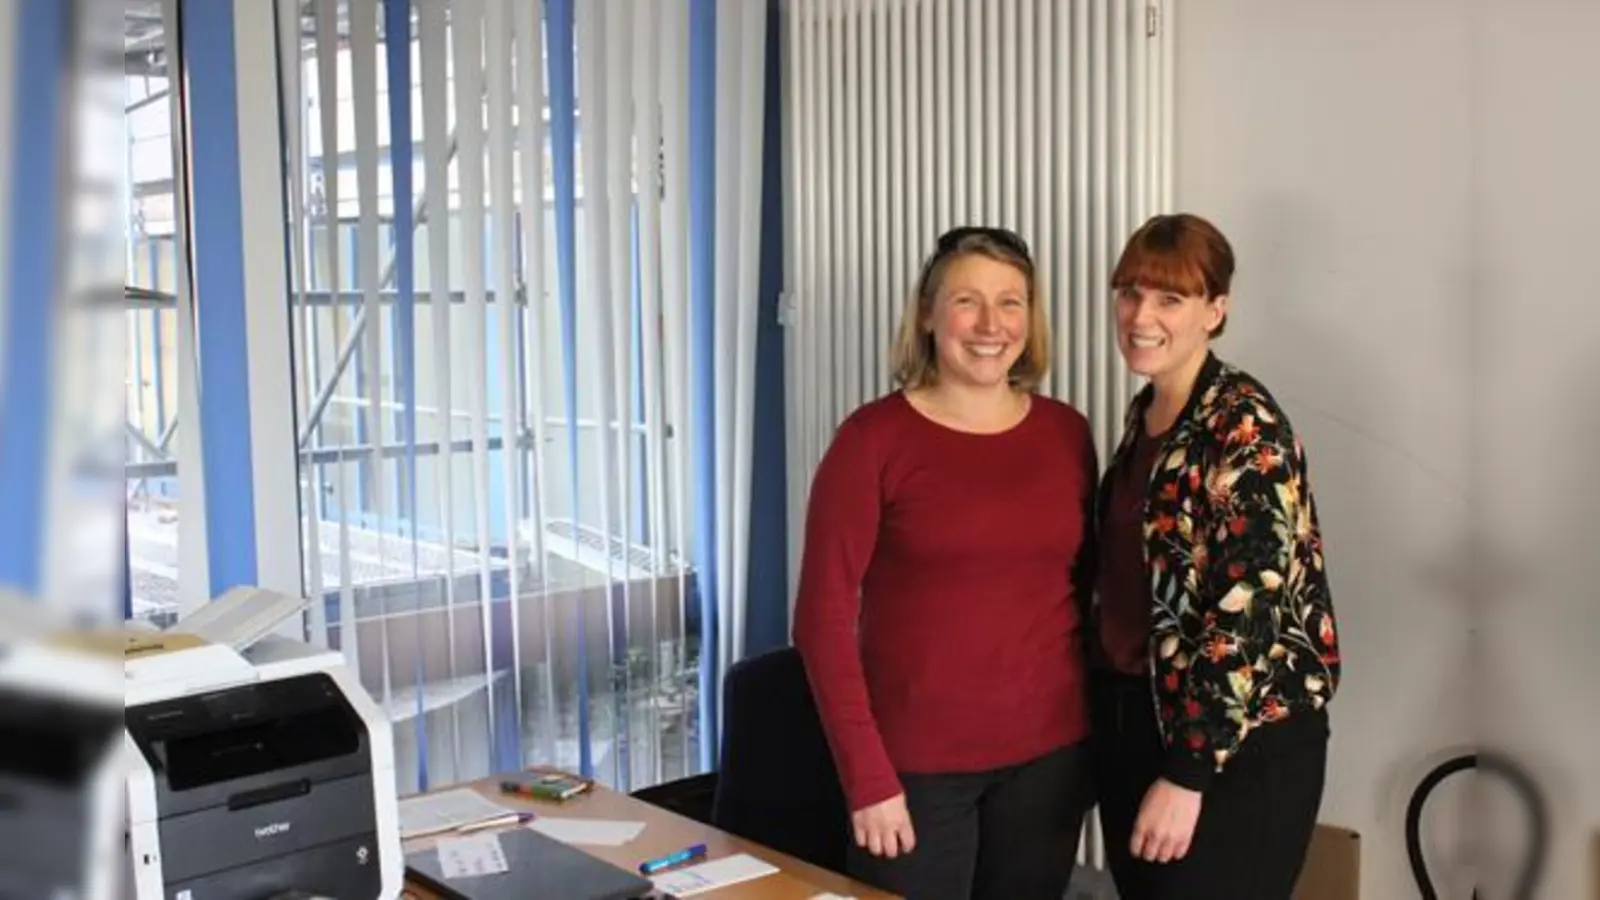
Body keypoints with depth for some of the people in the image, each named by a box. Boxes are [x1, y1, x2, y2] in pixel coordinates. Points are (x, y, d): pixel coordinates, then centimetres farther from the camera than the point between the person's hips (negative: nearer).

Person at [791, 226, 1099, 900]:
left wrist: (1092, 733, 9)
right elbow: (823, 616, -10)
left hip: (1047, 752, 4)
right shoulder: (874, 437, -9)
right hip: (915, 759, -4)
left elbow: (1083, 585, 12)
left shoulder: (1066, 432, 4)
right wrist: (866, 775, -14)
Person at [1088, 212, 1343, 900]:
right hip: (1134, 720, 8)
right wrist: (1099, 709, 15)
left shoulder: (1245, 428, -16)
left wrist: (1188, 771, -21)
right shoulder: (1143, 413, 9)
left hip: (1237, 742, -8)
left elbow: (1246, 609, -21)